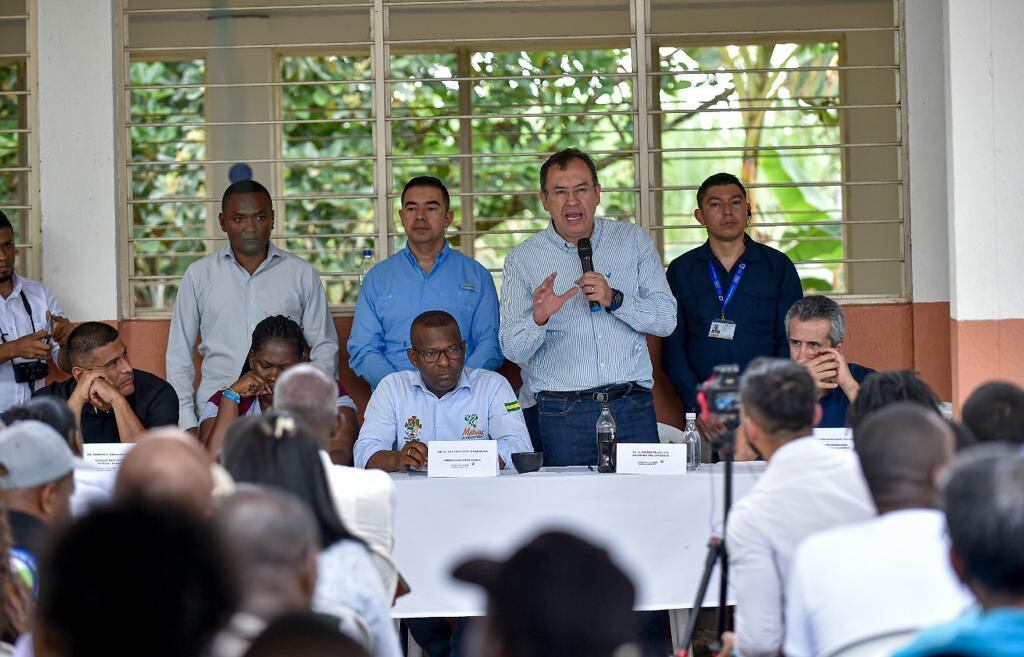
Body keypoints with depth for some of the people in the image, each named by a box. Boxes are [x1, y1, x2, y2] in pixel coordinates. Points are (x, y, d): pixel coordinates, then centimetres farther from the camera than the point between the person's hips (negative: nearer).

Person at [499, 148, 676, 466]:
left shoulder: (633, 240, 8)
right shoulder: (521, 260, 3)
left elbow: (666, 319, 3)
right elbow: (513, 350, -2)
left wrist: (615, 300, -13)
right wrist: (538, 319, -23)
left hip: (633, 407, 1)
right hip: (562, 413, -1)